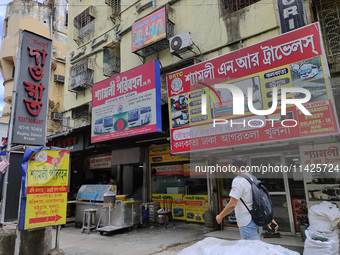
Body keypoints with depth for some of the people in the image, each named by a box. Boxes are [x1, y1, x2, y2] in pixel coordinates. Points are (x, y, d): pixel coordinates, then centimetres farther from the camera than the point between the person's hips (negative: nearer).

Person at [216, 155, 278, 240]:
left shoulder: (238, 180, -18)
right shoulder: (252, 178, 11)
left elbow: (232, 205, -21)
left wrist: (220, 216, -7)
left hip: (247, 224, -10)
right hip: (256, 221, 10)